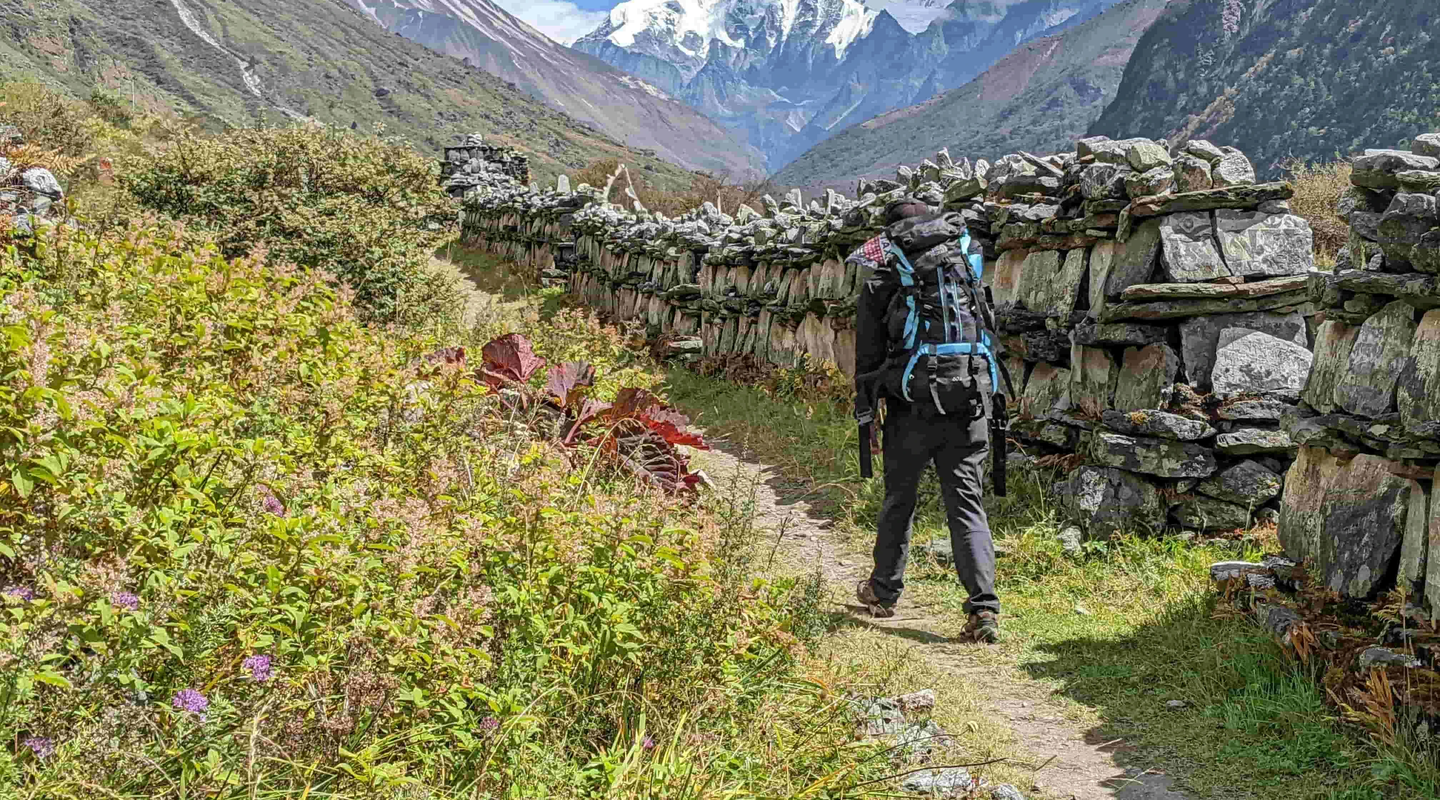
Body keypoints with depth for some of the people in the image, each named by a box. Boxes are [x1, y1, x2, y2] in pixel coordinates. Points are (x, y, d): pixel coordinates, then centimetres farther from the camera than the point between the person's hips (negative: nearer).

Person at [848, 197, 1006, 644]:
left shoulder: (884, 271, 5)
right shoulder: (965, 254, 13)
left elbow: (869, 350, 5)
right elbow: (989, 333, 11)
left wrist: (864, 411, 11)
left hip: (913, 403, -2)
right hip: (971, 401, 2)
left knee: (899, 498, 15)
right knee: (967, 503, 3)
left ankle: (883, 592, 29)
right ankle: (984, 609, -7)